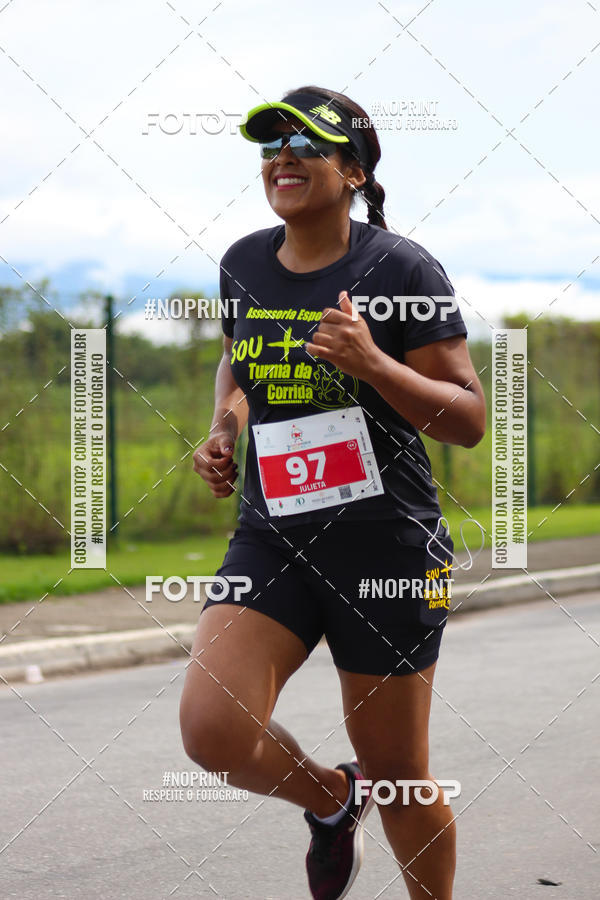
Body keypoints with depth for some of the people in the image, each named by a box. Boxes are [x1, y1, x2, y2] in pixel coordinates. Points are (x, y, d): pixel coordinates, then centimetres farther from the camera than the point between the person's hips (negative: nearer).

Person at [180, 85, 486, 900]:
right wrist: (224, 429, 5)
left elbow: (468, 420, -10)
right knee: (213, 731, -17)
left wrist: (373, 365, -25)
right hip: (272, 535, 4)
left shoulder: (402, 270, -10)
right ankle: (331, 801, 16)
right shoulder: (244, 265, 5)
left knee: (396, 772, 6)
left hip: (385, 540, -4)